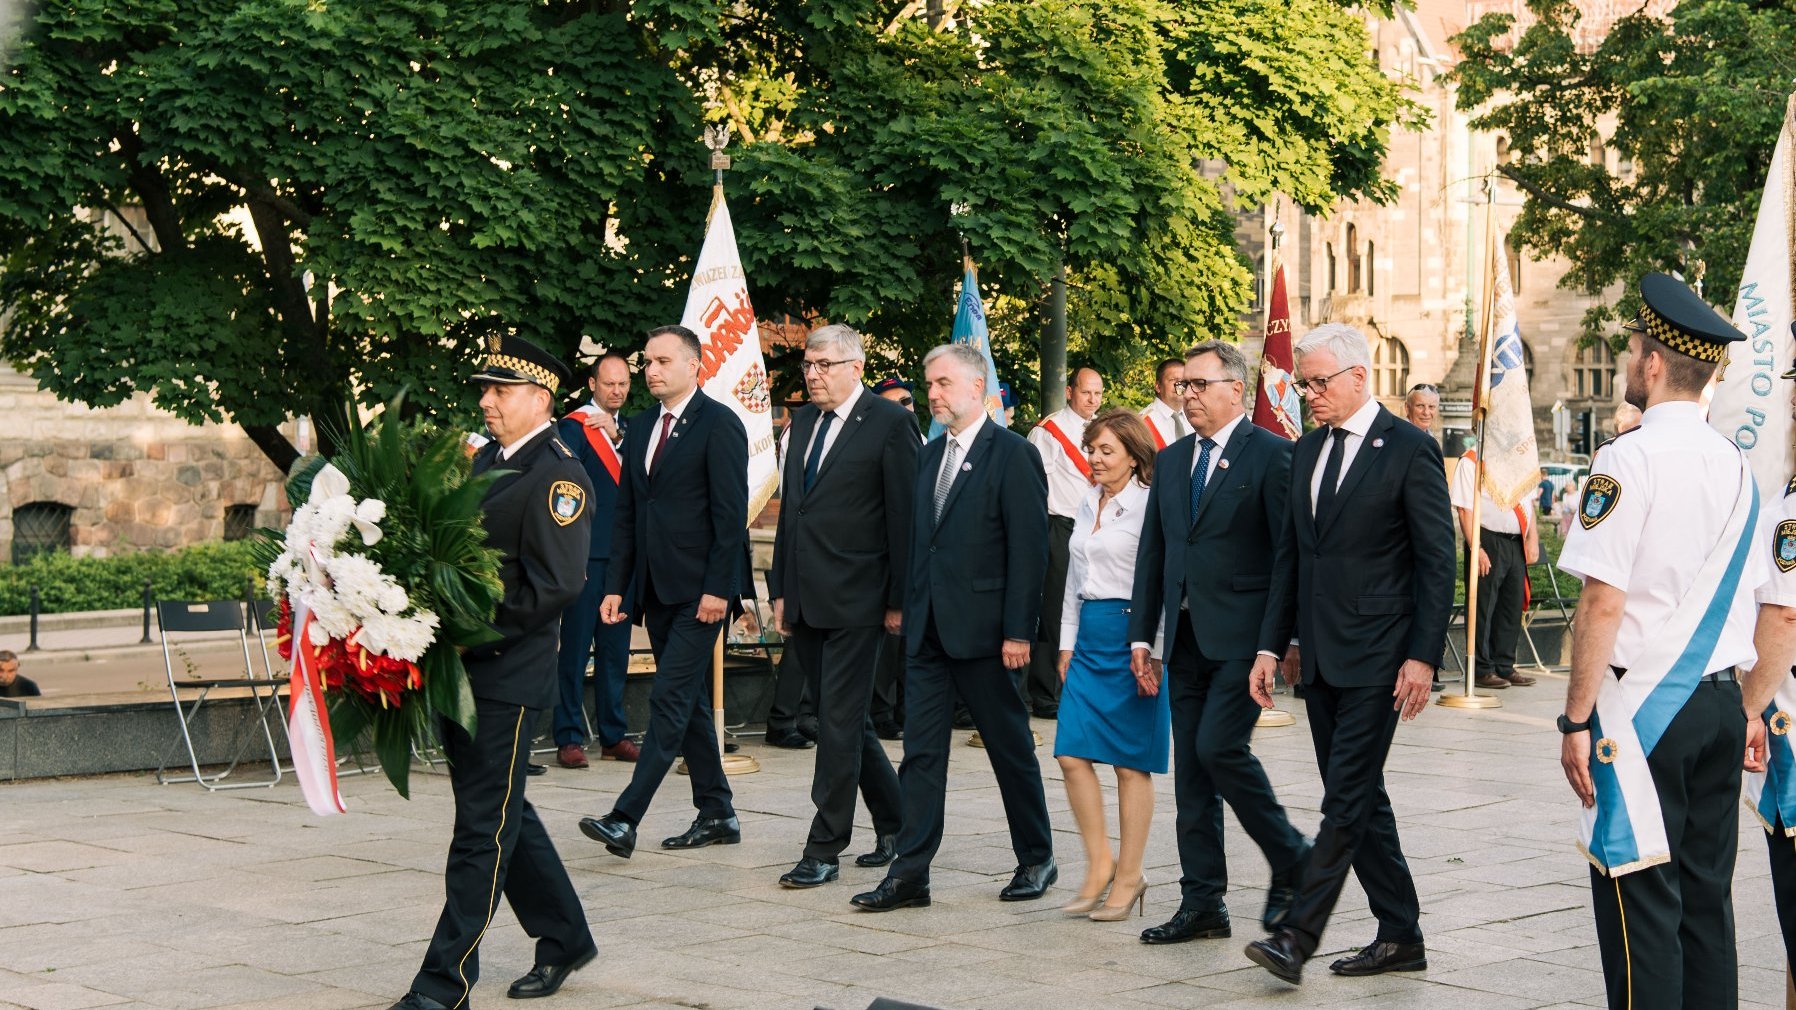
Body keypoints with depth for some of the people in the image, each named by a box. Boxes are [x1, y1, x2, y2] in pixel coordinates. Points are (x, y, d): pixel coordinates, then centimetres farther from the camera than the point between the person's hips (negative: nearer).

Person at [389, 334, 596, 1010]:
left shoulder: (558, 477, -13)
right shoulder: (486, 461, 13)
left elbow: (555, 587, -19)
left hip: (508, 676, -9)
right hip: (460, 671, 9)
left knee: (483, 826, -4)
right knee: (500, 813, 17)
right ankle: (563, 940, 32)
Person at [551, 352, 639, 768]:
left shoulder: (629, 429, 17)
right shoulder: (574, 427, -3)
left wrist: (617, 436, -7)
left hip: (623, 555, 6)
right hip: (587, 554, -6)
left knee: (616, 648, 11)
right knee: (576, 646, -4)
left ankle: (614, 734, 17)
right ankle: (569, 738, -1)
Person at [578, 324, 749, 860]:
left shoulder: (719, 424, -8)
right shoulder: (641, 428, 14)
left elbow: (731, 512, -12)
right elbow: (626, 514, 16)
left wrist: (717, 588, -17)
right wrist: (616, 585, 9)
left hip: (700, 589, -8)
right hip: (657, 590, 8)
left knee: (670, 701, -11)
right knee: (688, 701, 12)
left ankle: (625, 820, -16)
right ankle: (716, 815, 20)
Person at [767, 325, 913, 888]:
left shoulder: (890, 423, -7)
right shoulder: (803, 421, 14)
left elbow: (905, 517, -9)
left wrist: (898, 600, -10)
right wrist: (781, 590, 14)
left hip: (856, 601, -7)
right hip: (807, 602, 7)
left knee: (839, 722, -6)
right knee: (843, 721, 13)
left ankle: (824, 849, 0)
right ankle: (896, 825, 27)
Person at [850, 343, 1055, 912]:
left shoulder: (1012, 455, -8)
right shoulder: (930, 455, 13)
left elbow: (1028, 549, -12)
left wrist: (1018, 631, -16)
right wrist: (909, 611, 10)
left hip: (984, 630, -6)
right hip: (928, 630, 6)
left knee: (1010, 747, 7)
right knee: (920, 751, 2)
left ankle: (1037, 859, 22)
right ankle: (910, 873, 2)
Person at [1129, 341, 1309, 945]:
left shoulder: (1270, 455, -5)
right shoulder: (1171, 461, 15)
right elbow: (1153, 552, 17)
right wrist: (1142, 632, 10)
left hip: (1242, 634, -7)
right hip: (1187, 639, 7)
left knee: (1220, 746, -17)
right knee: (1190, 768, 6)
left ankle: (1291, 861, 3)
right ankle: (1203, 903, 12)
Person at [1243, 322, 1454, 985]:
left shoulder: (1409, 450, -7)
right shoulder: (1307, 452, 13)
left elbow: (1437, 562, -9)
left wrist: (1423, 656, -14)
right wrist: (1272, 645, 10)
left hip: (1377, 657, -7)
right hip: (1320, 657, 8)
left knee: (1346, 800, -9)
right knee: (1359, 801, 11)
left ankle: (1297, 937, -12)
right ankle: (1400, 936, 19)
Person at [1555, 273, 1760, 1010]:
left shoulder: (1630, 459, -13)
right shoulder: (1735, 464, 9)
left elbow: (1603, 602, -16)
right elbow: (1744, 597, 13)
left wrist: (1577, 721, -12)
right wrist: (1736, 694, 18)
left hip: (1645, 702, -7)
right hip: (1721, 700, 7)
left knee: (1641, 897, -2)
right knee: (1707, 894, 12)